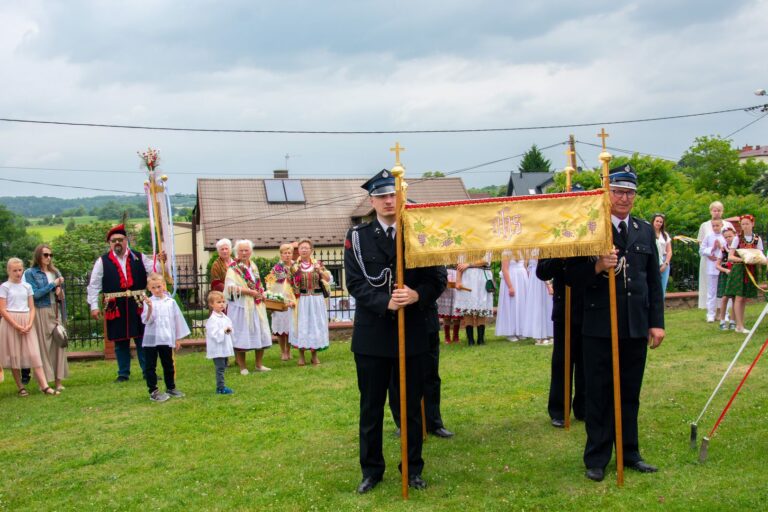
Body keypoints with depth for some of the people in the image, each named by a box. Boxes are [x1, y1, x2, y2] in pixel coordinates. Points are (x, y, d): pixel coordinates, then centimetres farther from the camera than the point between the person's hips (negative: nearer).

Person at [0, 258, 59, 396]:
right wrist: (17, 326, -14)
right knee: (14, 355, 2)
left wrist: (30, 324, -7)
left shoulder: (27, 286, 9)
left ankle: (44, 386, -10)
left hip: (27, 323, 3)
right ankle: (21, 387, 10)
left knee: (34, 354, -4)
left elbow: (32, 308, 10)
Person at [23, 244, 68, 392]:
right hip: (41, 312, -4)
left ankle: (58, 381, 6)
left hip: (56, 311, 5)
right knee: (43, 346, -3)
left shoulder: (55, 272, 14)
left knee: (59, 344, 1)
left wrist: (60, 294, 2)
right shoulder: (30, 273, 0)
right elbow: (35, 294, -9)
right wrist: (53, 284, -11)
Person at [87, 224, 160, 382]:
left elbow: (154, 270, -2)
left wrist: (160, 262, -22)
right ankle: (123, 374, 20)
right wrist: (94, 306, -4)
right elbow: (94, 285, 2)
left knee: (143, 339, 4)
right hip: (116, 307, 0)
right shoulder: (103, 261, 3)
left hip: (138, 305, 0)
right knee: (120, 342, 8)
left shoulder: (139, 257, 6)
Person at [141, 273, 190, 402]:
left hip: (166, 339, 3)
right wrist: (149, 308, -30)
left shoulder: (171, 302, 2)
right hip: (151, 340, -2)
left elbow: (177, 320, 8)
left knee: (169, 365, 14)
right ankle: (153, 391, 10)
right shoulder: (148, 302, -6)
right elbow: (146, 321, -14)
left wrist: (178, 338, 9)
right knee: (150, 366, 3)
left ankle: (171, 388, 28)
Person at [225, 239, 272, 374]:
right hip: (240, 306, -6)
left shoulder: (253, 266, 14)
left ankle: (259, 364, 17)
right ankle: (242, 367, 9)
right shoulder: (233, 268, -7)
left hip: (256, 306, 6)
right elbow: (230, 287, -18)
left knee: (260, 334, 5)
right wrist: (249, 291, -18)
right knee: (241, 335, -2)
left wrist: (262, 294, 4)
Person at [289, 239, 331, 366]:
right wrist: (294, 273, -13)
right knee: (301, 325, 1)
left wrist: (320, 271, -12)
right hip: (301, 300, -2)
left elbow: (328, 279, 2)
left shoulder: (318, 264, 5)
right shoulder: (294, 266, 1)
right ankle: (301, 355, 9)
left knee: (316, 324, 6)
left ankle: (314, 354, 17)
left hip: (316, 300, 2)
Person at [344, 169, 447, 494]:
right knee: (371, 406, 9)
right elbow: (355, 283, -6)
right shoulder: (357, 237, 1)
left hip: (412, 332, 1)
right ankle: (371, 470, 23)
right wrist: (386, 302, -20)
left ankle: (413, 469, 25)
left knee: (412, 404, 11)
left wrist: (417, 295, -18)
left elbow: (438, 278, 1)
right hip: (371, 333, 0)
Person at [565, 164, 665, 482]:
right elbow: (572, 278, -6)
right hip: (600, 327, -4)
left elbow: (654, 281, 11)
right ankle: (596, 459, 16)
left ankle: (629, 453, 27)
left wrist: (657, 322, 6)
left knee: (630, 393, 14)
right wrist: (598, 267, -25)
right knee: (598, 394, 5)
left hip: (636, 327, 4)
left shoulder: (645, 231, 10)